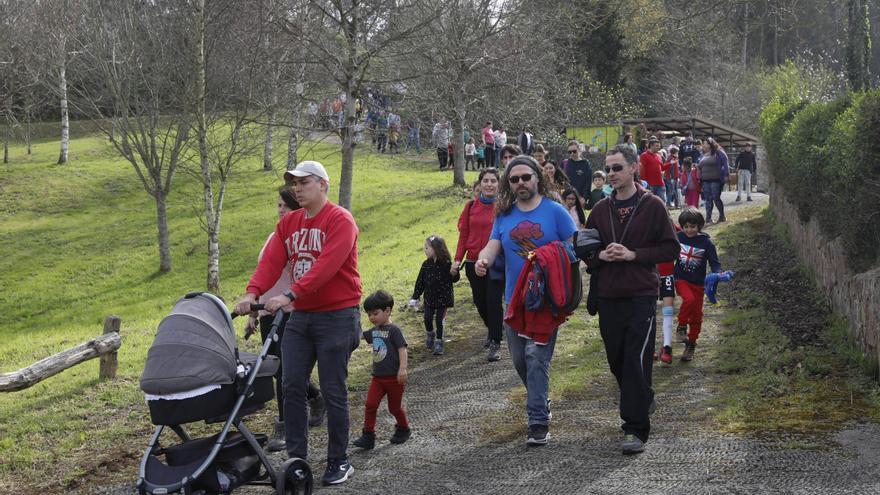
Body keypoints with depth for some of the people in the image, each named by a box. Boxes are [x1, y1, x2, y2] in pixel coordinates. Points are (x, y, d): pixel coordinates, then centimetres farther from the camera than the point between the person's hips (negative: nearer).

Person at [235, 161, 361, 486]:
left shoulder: (340, 220, -11)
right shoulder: (288, 224, 11)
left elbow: (326, 265, -24)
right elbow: (271, 261, -1)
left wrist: (290, 294, -33)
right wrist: (253, 293, -18)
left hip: (336, 316, -6)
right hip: (299, 316, 6)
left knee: (333, 391, -1)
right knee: (292, 386, 2)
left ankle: (339, 462, 11)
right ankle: (296, 458, 10)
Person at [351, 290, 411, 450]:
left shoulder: (393, 330, -13)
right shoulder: (374, 331, 9)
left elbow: (402, 349, -19)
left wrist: (402, 369, -28)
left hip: (394, 377, -6)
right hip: (378, 377, 6)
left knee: (395, 407, 8)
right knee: (370, 405, -6)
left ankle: (403, 429, 32)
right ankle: (368, 436, -3)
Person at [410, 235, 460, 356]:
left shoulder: (446, 264, -13)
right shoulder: (426, 264, 0)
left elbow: (454, 279, -8)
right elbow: (420, 281, 4)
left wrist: (454, 273, -31)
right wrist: (415, 298, 4)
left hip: (443, 298, -4)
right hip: (429, 298, 4)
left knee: (439, 319, -3)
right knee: (427, 318, 0)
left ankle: (439, 342, 12)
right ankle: (430, 334, 30)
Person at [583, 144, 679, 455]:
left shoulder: (652, 206, -1)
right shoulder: (601, 210, 11)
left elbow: (671, 248, -3)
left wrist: (633, 254, -13)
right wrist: (600, 256, -6)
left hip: (641, 295, -5)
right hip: (608, 297, 5)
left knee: (636, 360, -11)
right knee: (616, 359, 12)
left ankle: (636, 429, -9)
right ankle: (643, 401, 37)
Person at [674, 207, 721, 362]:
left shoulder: (706, 242, -8)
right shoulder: (678, 238, -3)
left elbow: (714, 262, -7)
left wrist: (717, 273, -25)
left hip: (698, 283, 1)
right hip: (681, 279, -1)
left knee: (696, 315, 5)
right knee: (689, 299, -31)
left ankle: (691, 345, 21)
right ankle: (682, 326, -8)